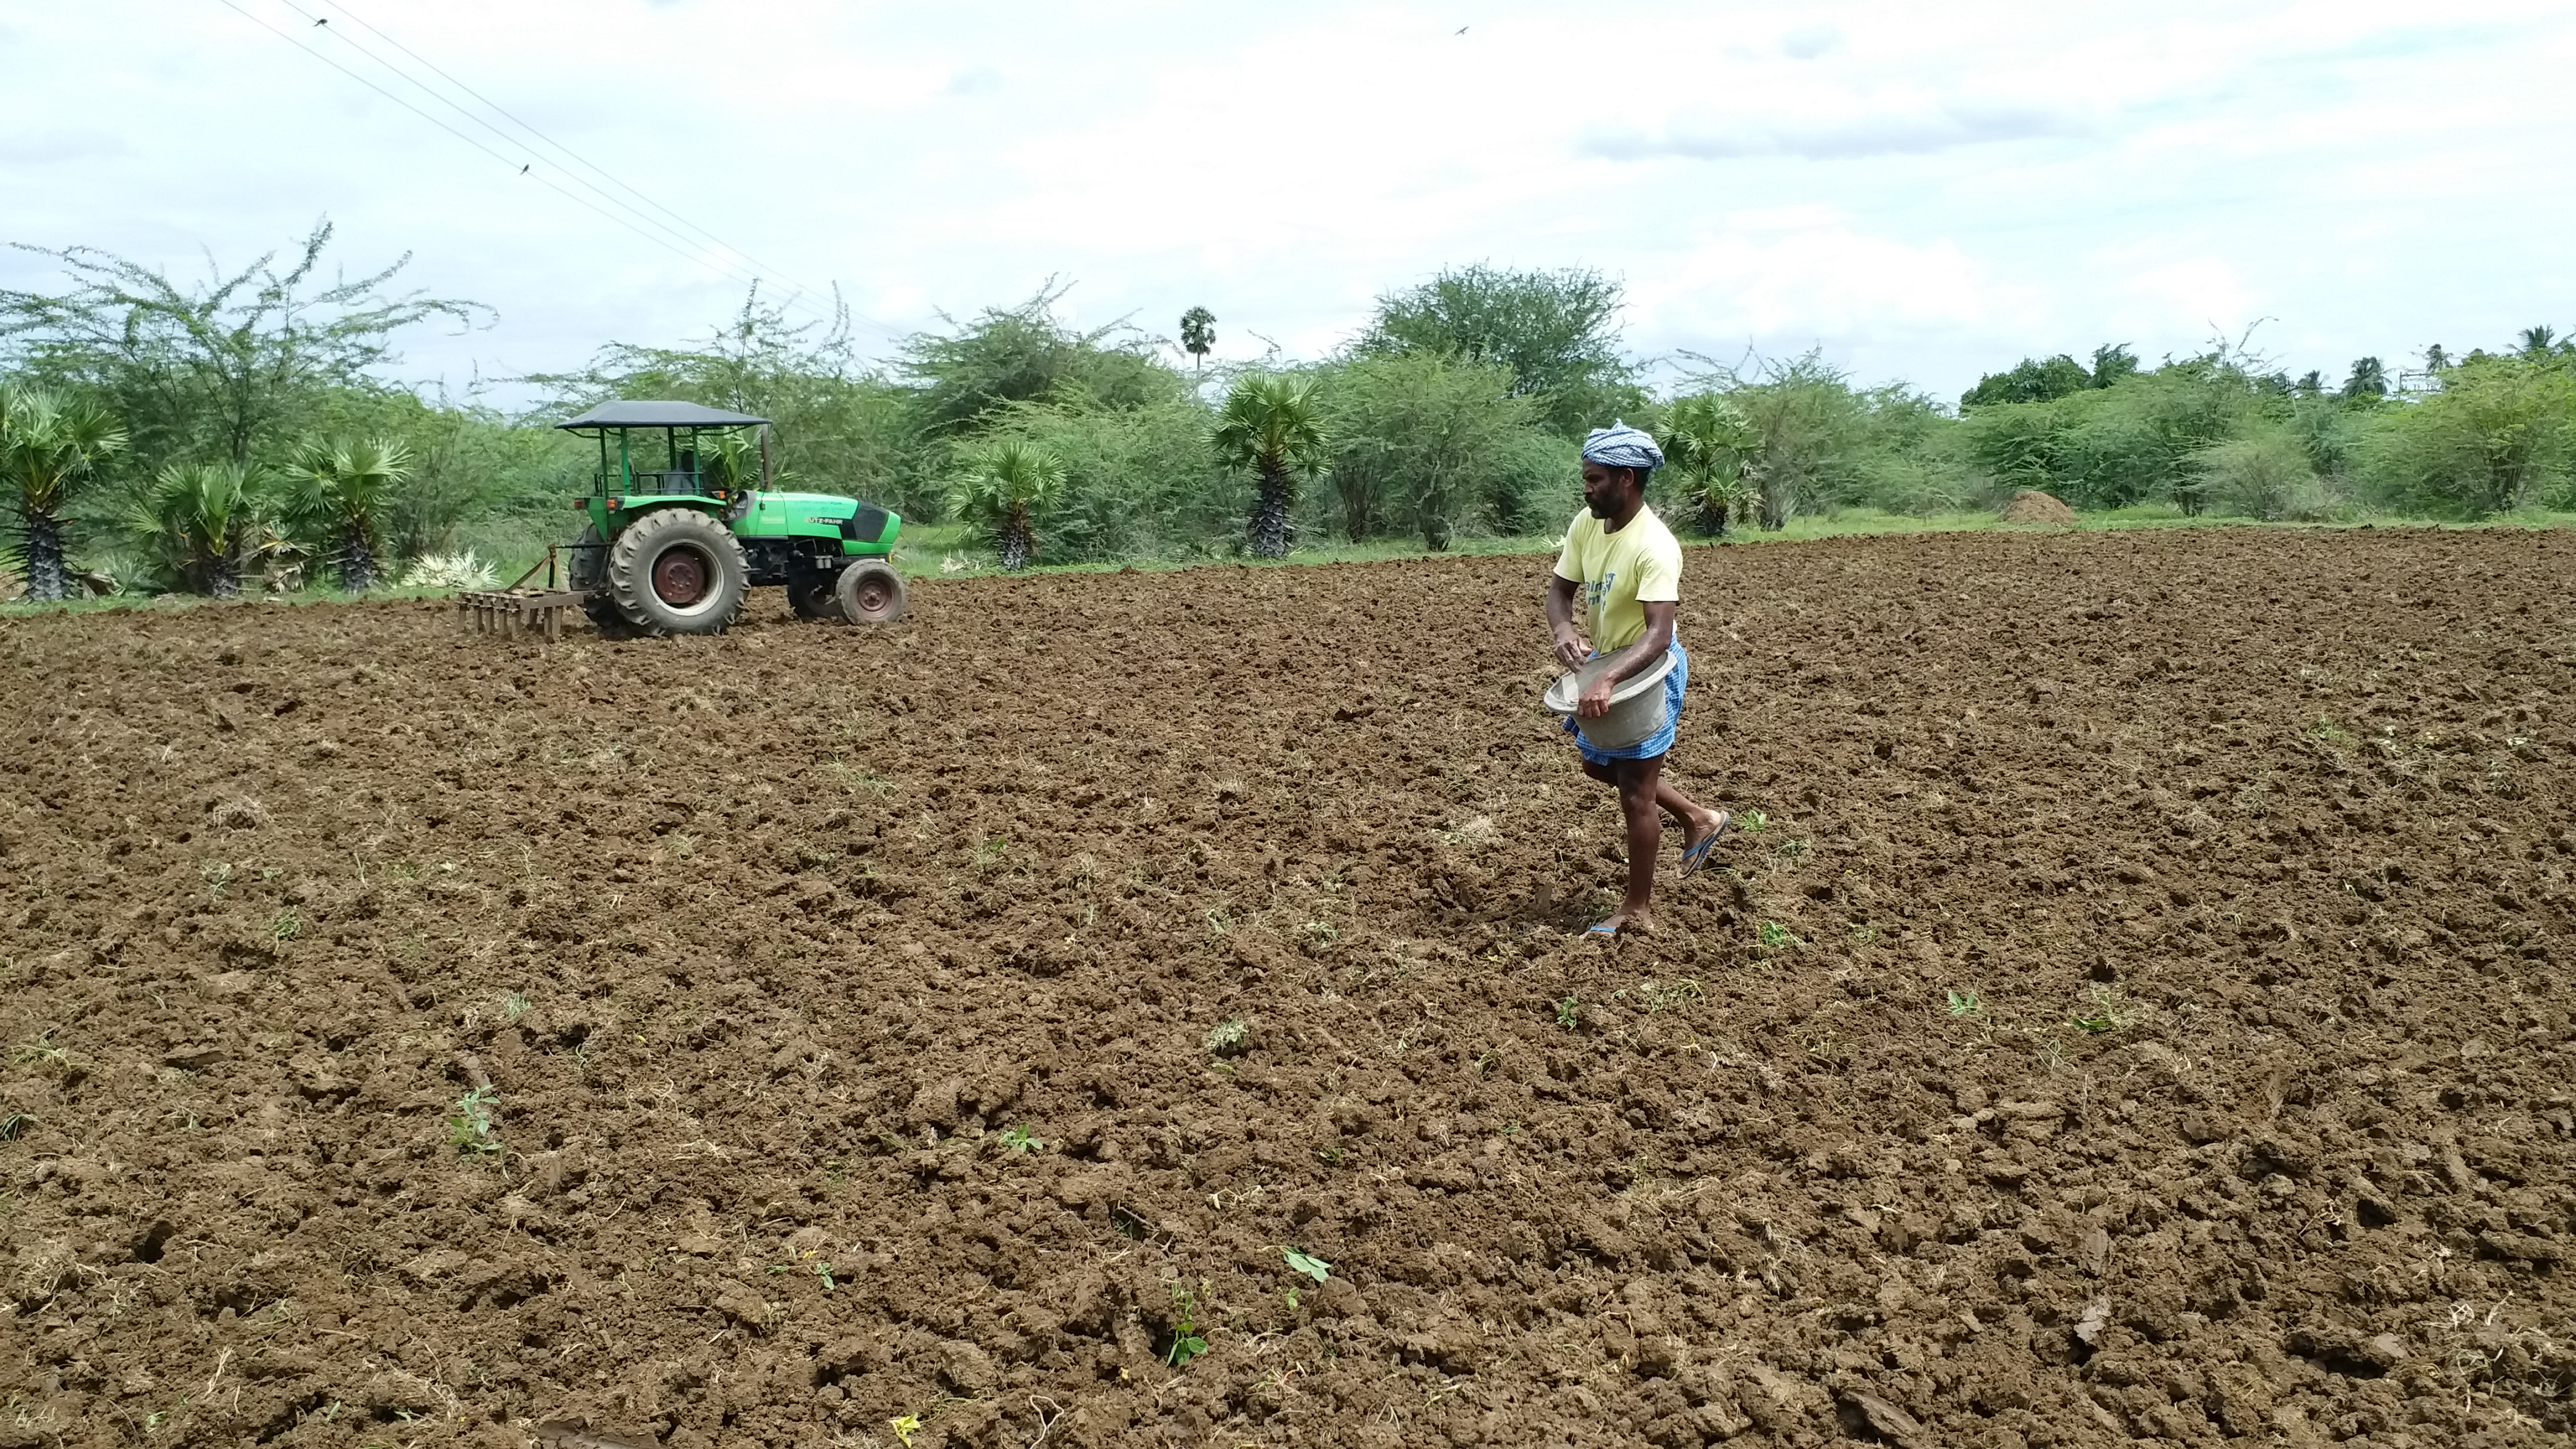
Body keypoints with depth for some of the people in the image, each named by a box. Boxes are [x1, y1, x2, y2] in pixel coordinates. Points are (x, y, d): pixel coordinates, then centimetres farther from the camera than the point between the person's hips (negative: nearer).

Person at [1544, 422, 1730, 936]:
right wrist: (1564, 629, -21)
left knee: (1635, 795, 1)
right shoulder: (1586, 524, -7)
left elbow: (1658, 634, -36)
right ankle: (1698, 819, 40)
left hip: (1648, 671, -9)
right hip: (1605, 665, 9)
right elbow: (1561, 589, 1)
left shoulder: (1654, 547, -30)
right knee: (1600, 766, 25)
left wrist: (1606, 681, -49)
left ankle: (1639, 910, 18)